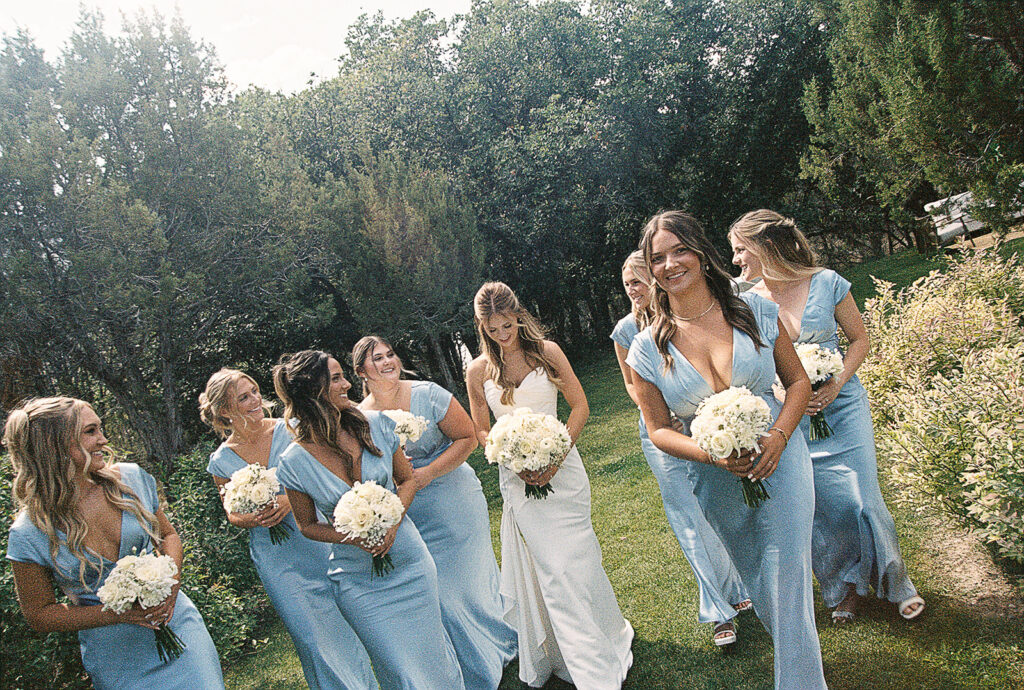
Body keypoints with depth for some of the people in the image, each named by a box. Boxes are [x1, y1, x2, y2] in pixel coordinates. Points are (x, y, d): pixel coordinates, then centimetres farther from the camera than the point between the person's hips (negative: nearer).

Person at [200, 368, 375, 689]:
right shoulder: (222, 461, -3)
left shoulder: (288, 430, -6)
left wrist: (291, 499, -18)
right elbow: (232, 514, 10)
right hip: (274, 557, 0)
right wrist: (251, 519, -12)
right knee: (310, 637, 1)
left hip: (316, 537, 0)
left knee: (343, 620, 9)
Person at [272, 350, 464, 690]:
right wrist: (354, 537, -16)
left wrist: (391, 522, -14)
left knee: (431, 651, 13)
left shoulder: (375, 424, -9)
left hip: (408, 560, 2)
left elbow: (407, 479, 4)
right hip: (357, 580, -2)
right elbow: (308, 525, 1)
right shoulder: (294, 462, -13)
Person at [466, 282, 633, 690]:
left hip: (561, 468, -1)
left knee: (572, 559, 0)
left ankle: (606, 646, 21)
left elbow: (580, 405, 1)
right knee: (545, 568, 2)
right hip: (516, 477, 1)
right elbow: (481, 430, 8)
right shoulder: (478, 370, 2)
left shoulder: (546, 351, -1)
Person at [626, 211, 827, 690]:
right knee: (759, 584, 19)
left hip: (779, 460, -1)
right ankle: (796, 649, 47)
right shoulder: (648, 347, -8)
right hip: (717, 480, 1)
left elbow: (798, 381, 1)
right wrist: (711, 453, -20)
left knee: (788, 579, -5)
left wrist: (778, 437, -16)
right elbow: (658, 428, -2)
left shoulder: (756, 311, -6)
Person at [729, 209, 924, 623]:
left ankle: (893, 579, 27)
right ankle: (844, 585, 30)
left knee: (862, 498, 0)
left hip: (842, 404, -1)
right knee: (823, 506, 5)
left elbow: (860, 339, 2)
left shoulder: (825, 282, -8)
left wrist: (836, 383, -14)